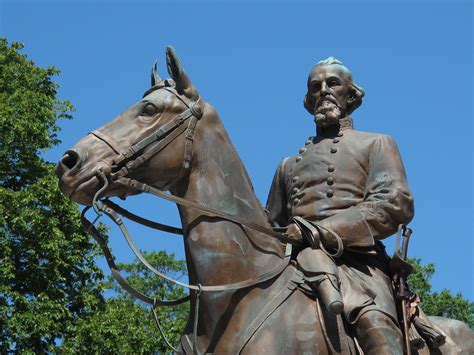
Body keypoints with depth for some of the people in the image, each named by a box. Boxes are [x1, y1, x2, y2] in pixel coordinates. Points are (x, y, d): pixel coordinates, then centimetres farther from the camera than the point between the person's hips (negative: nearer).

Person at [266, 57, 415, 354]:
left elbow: (396, 203, 1)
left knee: (374, 324, -36)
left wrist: (322, 231, -12)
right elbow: (274, 225, 32)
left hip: (354, 261, -4)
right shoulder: (289, 165, 34)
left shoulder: (376, 145, 20)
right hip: (294, 264, 4)